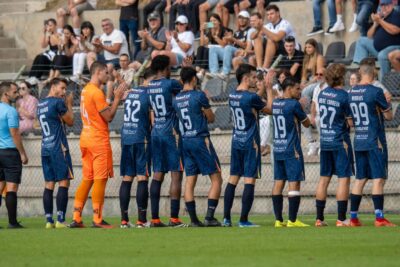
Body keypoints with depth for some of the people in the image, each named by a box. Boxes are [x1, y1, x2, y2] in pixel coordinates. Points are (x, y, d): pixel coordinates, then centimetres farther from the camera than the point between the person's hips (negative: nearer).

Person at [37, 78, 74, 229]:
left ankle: (49, 220, 3)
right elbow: (70, 121, -2)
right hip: (58, 148, -8)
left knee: (49, 184, 6)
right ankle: (60, 220, -12)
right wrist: (69, 105, 11)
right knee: (63, 182, -6)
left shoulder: (41, 104, 14)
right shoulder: (58, 102, -10)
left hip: (45, 148, 8)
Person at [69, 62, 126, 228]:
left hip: (86, 139, 9)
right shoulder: (96, 92, -14)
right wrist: (117, 98, -7)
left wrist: (115, 98, 14)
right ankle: (97, 219, -7)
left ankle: (76, 218, 6)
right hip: (99, 140, -9)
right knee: (100, 180, -6)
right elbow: (109, 116, -14)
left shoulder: (85, 91, 15)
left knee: (87, 180, 10)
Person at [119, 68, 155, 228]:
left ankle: (124, 219, 4)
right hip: (142, 139, -6)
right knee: (142, 178, -5)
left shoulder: (130, 93, 15)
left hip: (126, 138, 6)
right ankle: (141, 219, -9)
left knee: (127, 178, 6)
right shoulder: (149, 94, -6)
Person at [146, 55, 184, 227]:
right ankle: (174, 218, -9)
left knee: (158, 175, 8)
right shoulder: (170, 84, -10)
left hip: (155, 133, 7)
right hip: (171, 133, -7)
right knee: (176, 174, -4)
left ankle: (155, 218, 4)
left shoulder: (149, 87, 9)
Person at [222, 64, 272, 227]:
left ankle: (226, 217, 9)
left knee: (233, 179, 10)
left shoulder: (232, 96, 7)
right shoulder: (251, 97, -16)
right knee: (249, 180, -5)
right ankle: (243, 220, -8)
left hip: (236, 142, 7)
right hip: (250, 144, -7)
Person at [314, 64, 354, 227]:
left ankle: (319, 218, 10)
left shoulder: (322, 94, 7)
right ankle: (341, 218, -5)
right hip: (340, 141, -6)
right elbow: (350, 122, -12)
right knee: (343, 178, -2)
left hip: (324, 140, 6)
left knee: (324, 178, 10)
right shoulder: (343, 96, -13)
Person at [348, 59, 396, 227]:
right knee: (378, 178, -6)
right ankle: (379, 217, -12)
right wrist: (387, 105, 15)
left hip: (358, 142, 6)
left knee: (360, 179, 11)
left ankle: (353, 217, 10)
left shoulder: (351, 93, 7)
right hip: (375, 142, -6)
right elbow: (389, 116, -5)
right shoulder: (375, 92, -12)